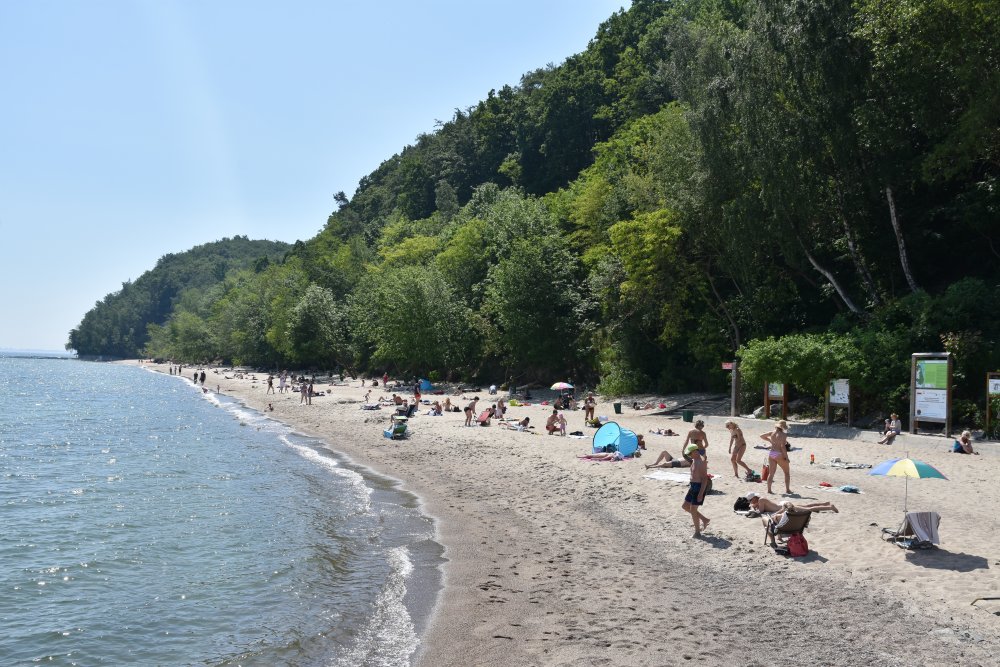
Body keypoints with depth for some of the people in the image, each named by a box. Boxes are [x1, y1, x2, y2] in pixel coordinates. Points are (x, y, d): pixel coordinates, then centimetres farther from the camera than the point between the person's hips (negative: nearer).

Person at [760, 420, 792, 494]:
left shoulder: (772, 433, 7)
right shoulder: (783, 434, -10)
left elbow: (761, 436, 17)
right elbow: (783, 446, -18)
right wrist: (786, 457, -14)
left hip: (771, 454, 5)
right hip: (779, 455, -5)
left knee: (772, 473, 9)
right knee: (787, 472, 11)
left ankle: (769, 490, 3)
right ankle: (787, 489, 9)